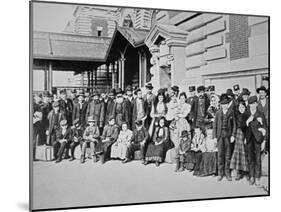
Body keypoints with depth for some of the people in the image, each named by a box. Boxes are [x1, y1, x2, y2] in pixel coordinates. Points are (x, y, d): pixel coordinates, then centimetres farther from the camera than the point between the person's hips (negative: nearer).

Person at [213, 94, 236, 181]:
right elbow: (214, 125, 5)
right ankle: (220, 173, 8)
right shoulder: (218, 113, 3)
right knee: (220, 154, 0)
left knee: (228, 154, 4)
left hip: (228, 134, 0)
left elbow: (234, 124, 5)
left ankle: (227, 173, 15)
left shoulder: (231, 112, 3)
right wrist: (214, 136, 0)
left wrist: (233, 135, -2)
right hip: (220, 135, 0)